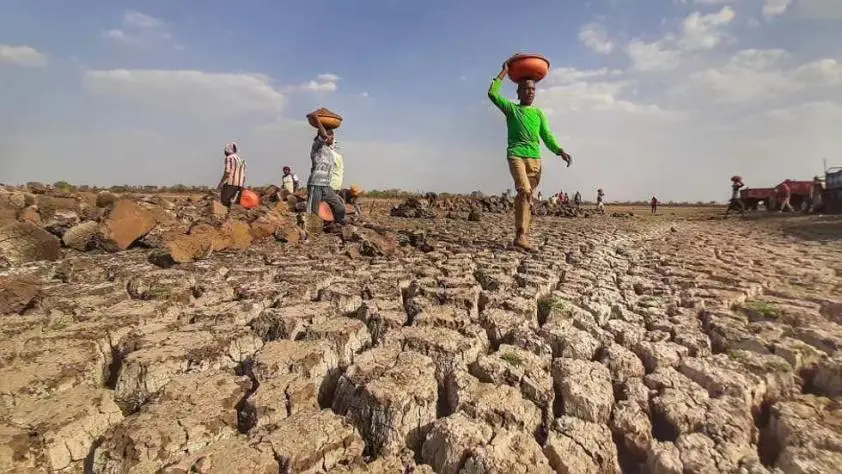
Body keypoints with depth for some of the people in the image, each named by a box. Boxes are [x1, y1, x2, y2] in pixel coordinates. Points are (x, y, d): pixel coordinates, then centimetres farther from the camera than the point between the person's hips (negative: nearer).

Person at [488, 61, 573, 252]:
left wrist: (560, 151, -2)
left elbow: (547, 136, 13)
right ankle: (521, 235, -26)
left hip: (535, 158, 5)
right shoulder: (511, 108, 10)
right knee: (525, 191, -24)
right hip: (516, 155, -5)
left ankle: (521, 234, 9)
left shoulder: (538, 113, 20)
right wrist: (504, 72, 4)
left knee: (526, 195, 4)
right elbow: (492, 93, -2)